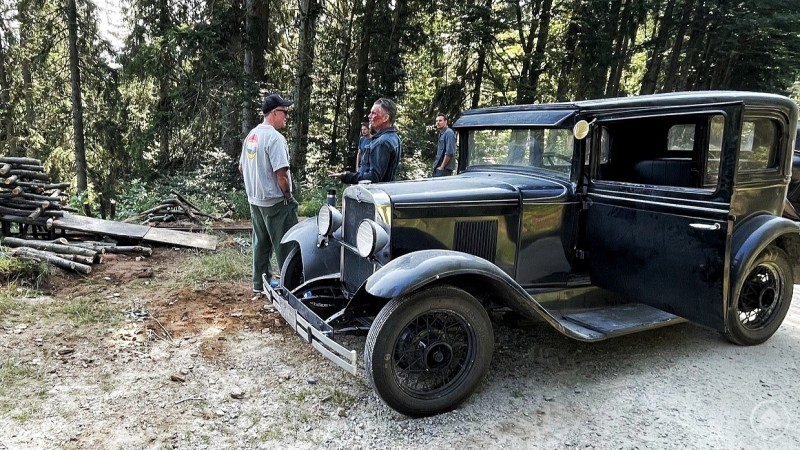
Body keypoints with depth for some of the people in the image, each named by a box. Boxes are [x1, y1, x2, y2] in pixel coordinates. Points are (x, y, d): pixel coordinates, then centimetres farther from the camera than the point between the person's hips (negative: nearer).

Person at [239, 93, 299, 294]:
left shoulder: (251, 135, 9)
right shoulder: (274, 137, -19)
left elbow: (242, 167, 17)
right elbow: (281, 173, -24)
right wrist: (288, 196, -11)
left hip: (255, 199, 9)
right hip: (275, 201, -9)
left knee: (261, 242, 17)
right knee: (285, 246, -1)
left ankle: (260, 282, 26)